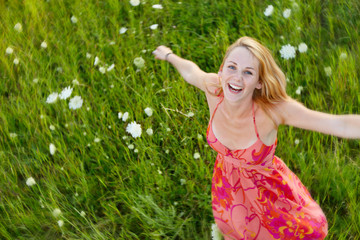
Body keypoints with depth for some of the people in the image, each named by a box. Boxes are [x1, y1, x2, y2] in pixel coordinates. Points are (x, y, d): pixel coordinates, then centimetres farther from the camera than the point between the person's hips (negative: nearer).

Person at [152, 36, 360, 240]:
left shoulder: (272, 108, -38)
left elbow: (341, 125, -39)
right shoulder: (214, 88, -29)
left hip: (266, 191, -3)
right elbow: (190, 71, -5)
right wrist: (169, 55, 14)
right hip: (228, 183, 3)